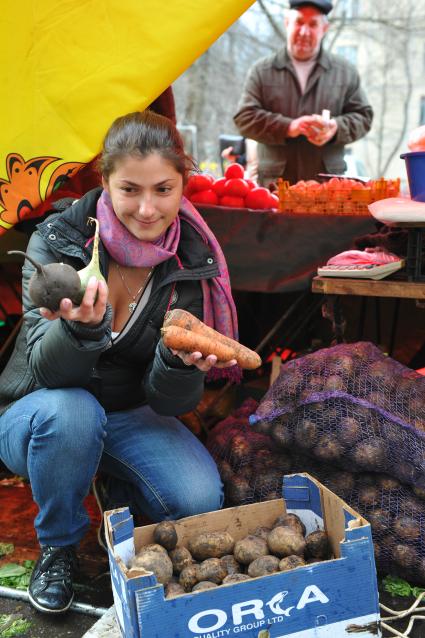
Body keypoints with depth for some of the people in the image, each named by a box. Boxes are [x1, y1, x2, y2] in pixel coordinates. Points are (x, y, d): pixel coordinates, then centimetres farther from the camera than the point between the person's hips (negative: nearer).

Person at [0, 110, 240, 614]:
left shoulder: (193, 261, -13)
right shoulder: (56, 240, -19)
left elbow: (169, 402, -14)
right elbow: (47, 373, -26)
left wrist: (180, 363, -38)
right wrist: (81, 328, -48)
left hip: (133, 419, 1)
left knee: (199, 501, -23)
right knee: (70, 412, -35)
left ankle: (121, 493, 13)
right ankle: (57, 547, -6)